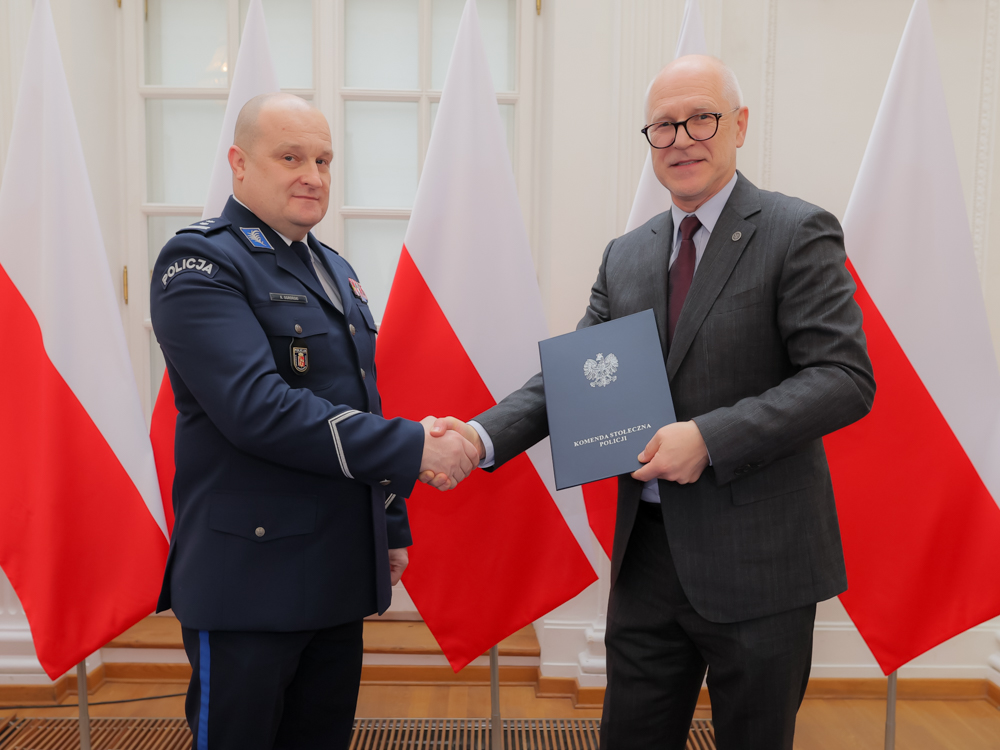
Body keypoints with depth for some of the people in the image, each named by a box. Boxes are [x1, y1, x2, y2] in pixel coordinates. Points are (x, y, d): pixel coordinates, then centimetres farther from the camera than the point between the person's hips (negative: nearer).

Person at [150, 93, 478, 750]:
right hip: (249, 582, -7)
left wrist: (392, 526, 19)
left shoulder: (336, 270, 15)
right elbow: (258, 408, -25)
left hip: (341, 574, 8)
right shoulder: (200, 263, -11)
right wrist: (413, 450, -23)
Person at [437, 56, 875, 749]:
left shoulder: (798, 233, -7)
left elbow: (846, 377, -14)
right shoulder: (625, 256, 10)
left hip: (757, 560, -4)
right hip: (647, 550, 5)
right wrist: (481, 436, -11)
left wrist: (710, 437, -24)